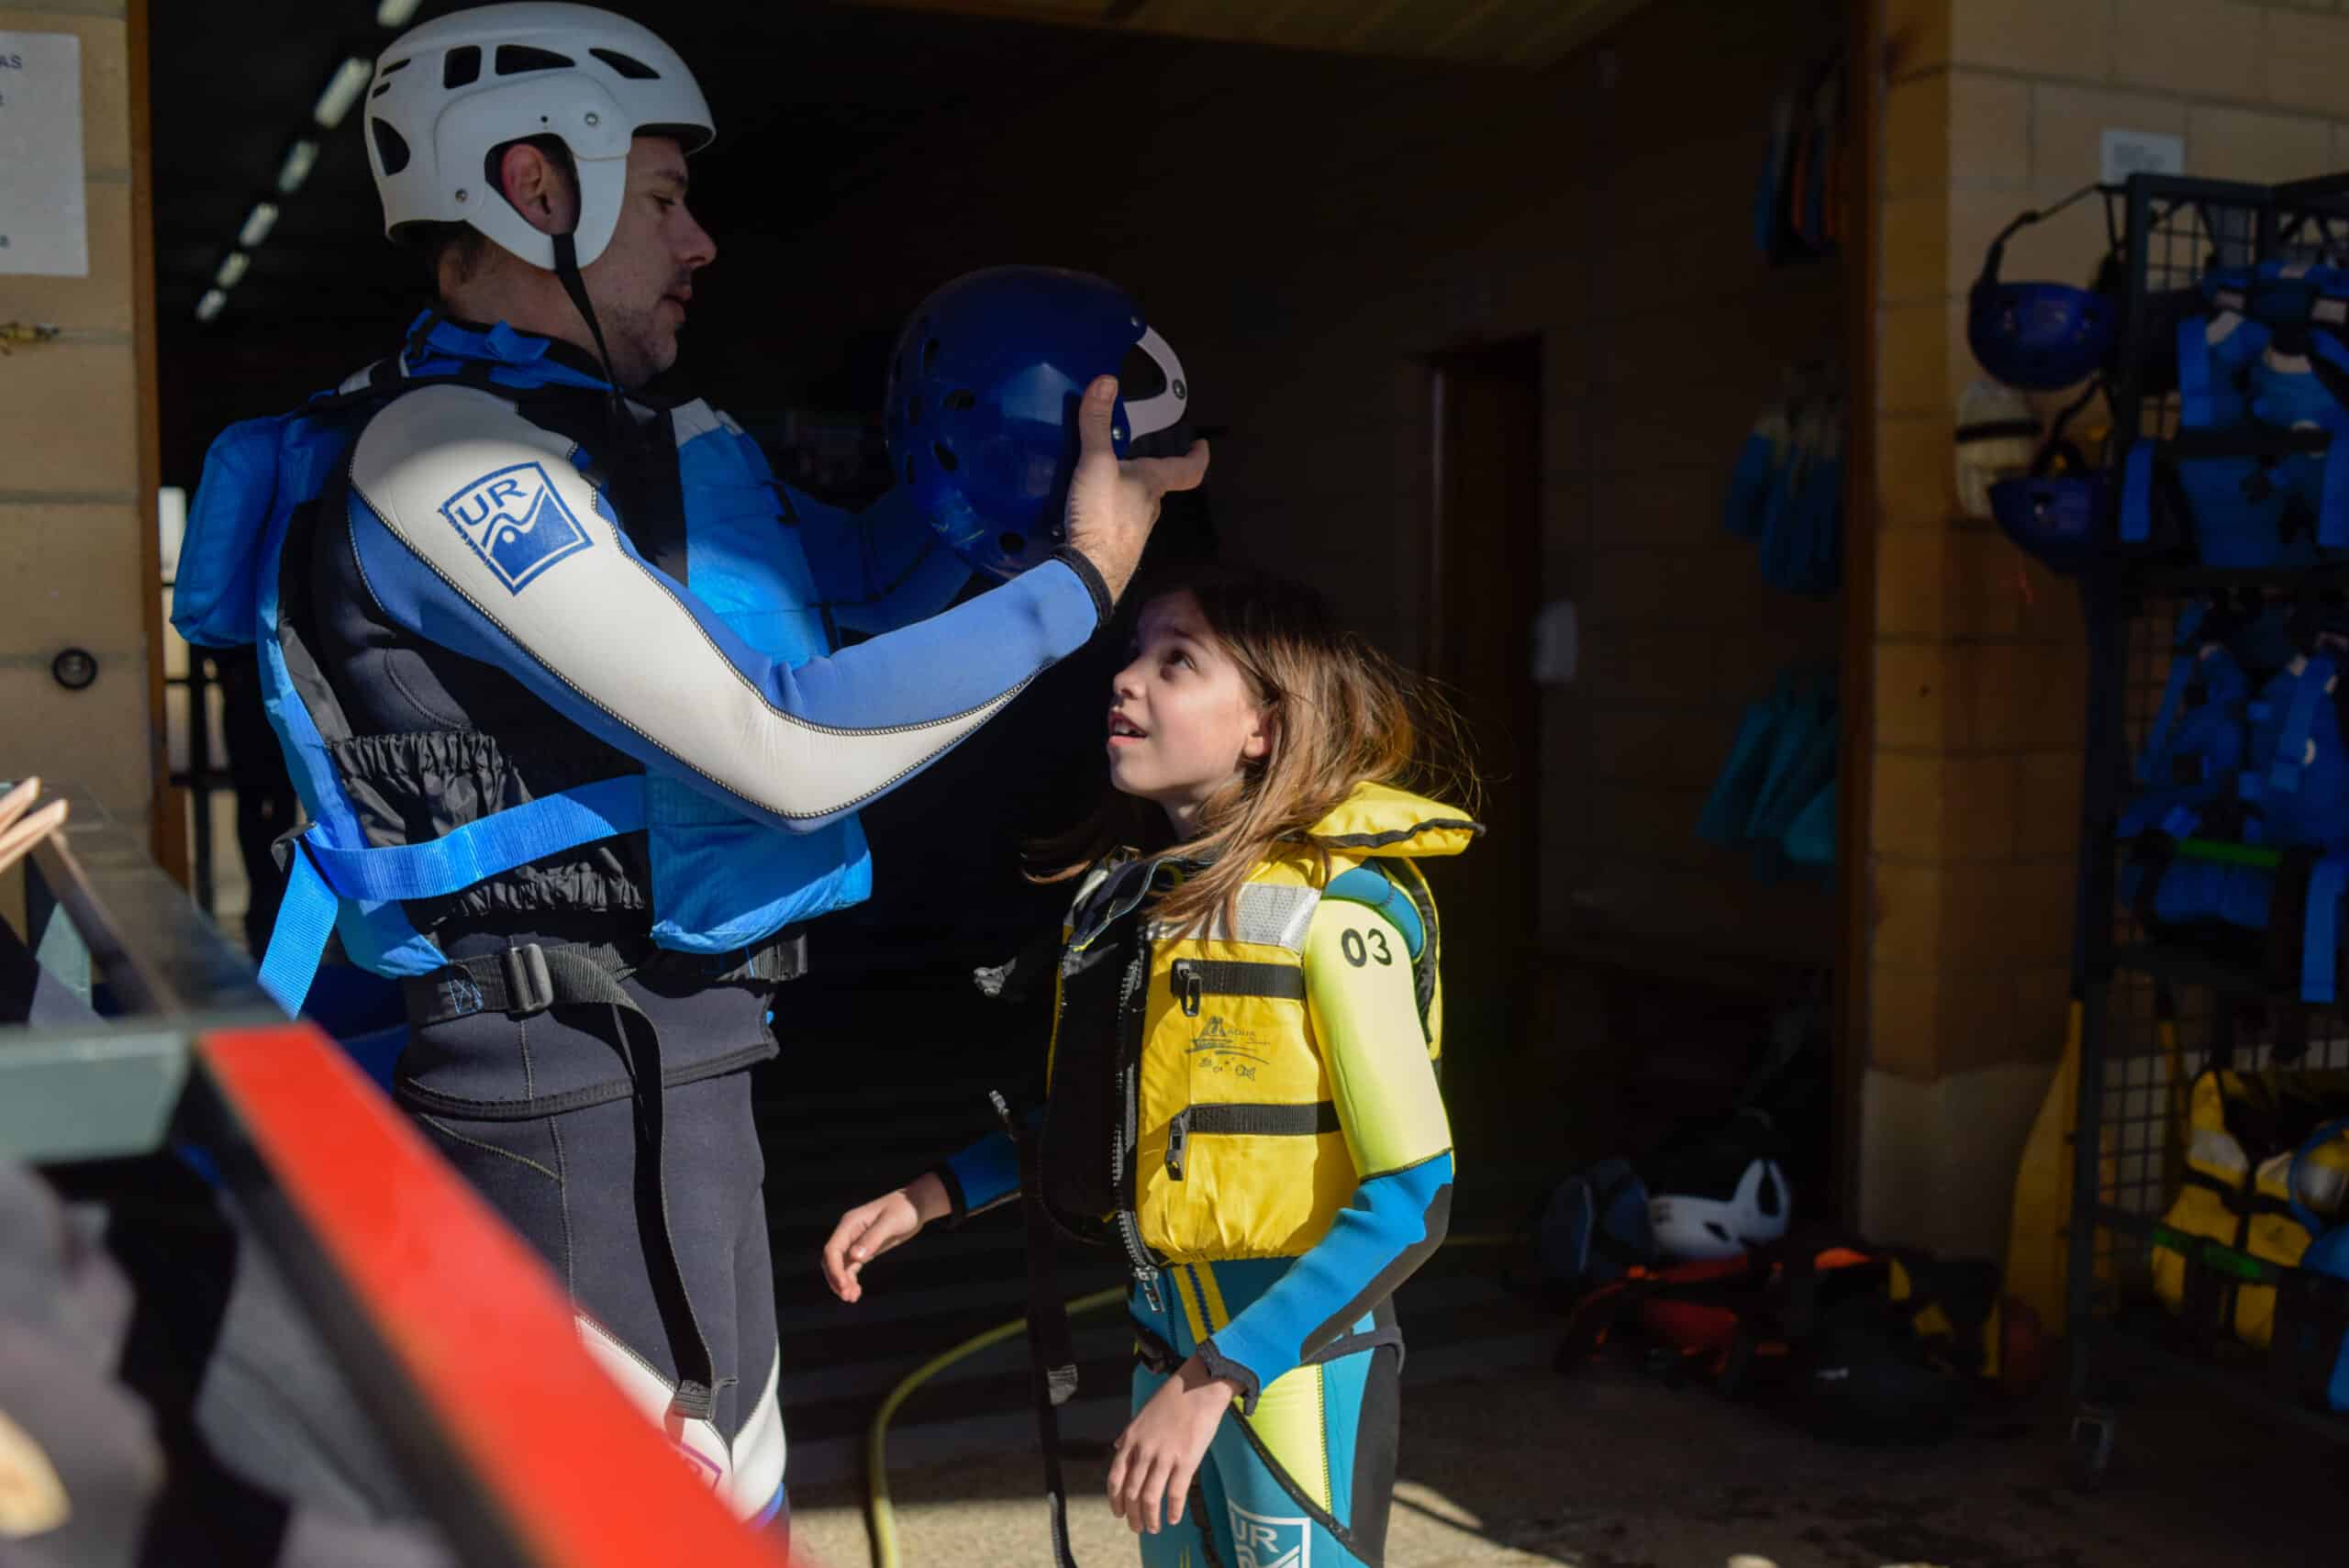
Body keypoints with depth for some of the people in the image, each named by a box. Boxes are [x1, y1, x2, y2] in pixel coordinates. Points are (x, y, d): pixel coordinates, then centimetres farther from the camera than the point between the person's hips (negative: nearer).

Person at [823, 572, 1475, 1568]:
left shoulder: (1329, 904, -19)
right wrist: (928, 1198, 8)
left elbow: (1412, 1195, -21)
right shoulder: (1132, 887, 2)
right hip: (1165, 1332, 7)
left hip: (1295, 1342, -7)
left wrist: (1213, 1378, -25)